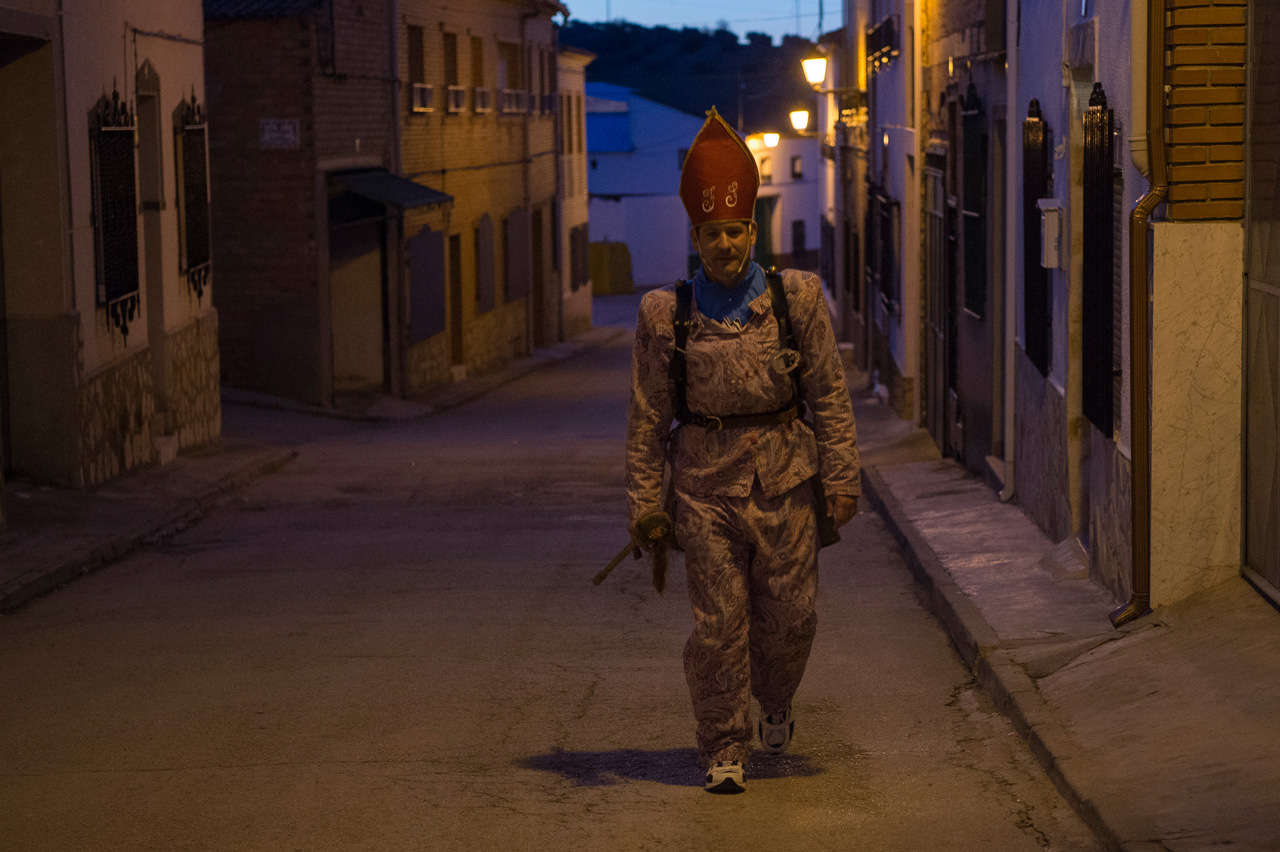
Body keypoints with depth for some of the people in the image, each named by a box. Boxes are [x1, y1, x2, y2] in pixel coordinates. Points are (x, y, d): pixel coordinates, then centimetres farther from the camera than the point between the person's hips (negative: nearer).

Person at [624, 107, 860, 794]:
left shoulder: (796, 297, 0)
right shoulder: (665, 313, 0)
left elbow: (830, 395, 3)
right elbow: (647, 416, 2)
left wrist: (840, 479, -1)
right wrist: (643, 501, 1)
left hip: (785, 479, 1)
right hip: (705, 484, -1)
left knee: (789, 614, 6)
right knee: (717, 621, 1)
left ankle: (775, 700, 38)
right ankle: (724, 750, 15)